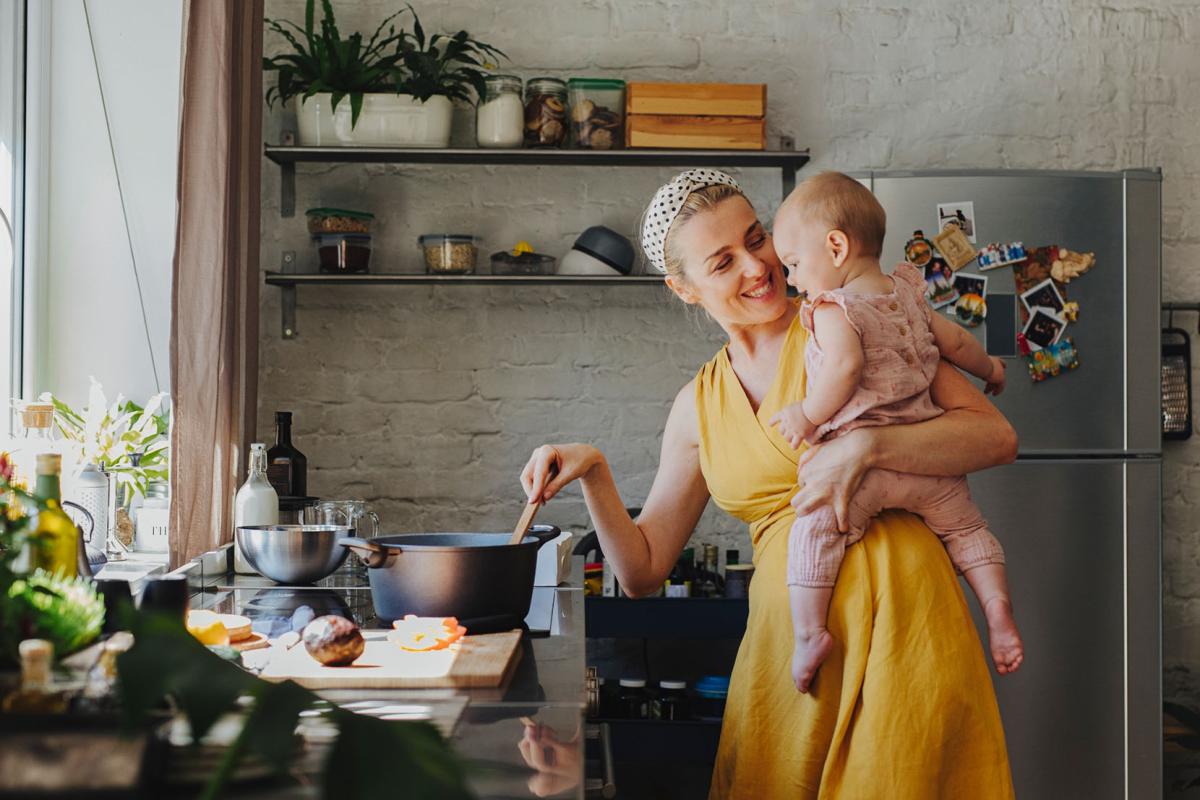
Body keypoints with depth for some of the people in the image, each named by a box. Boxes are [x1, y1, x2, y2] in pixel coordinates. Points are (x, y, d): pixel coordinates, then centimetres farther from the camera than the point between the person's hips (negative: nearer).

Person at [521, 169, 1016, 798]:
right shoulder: (698, 408, 13)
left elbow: (996, 435, -6)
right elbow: (643, 571, 14)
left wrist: (865, 445, -20)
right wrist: (593, 476, -1)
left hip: (896, 612, -3)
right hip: (785, 632, 3)